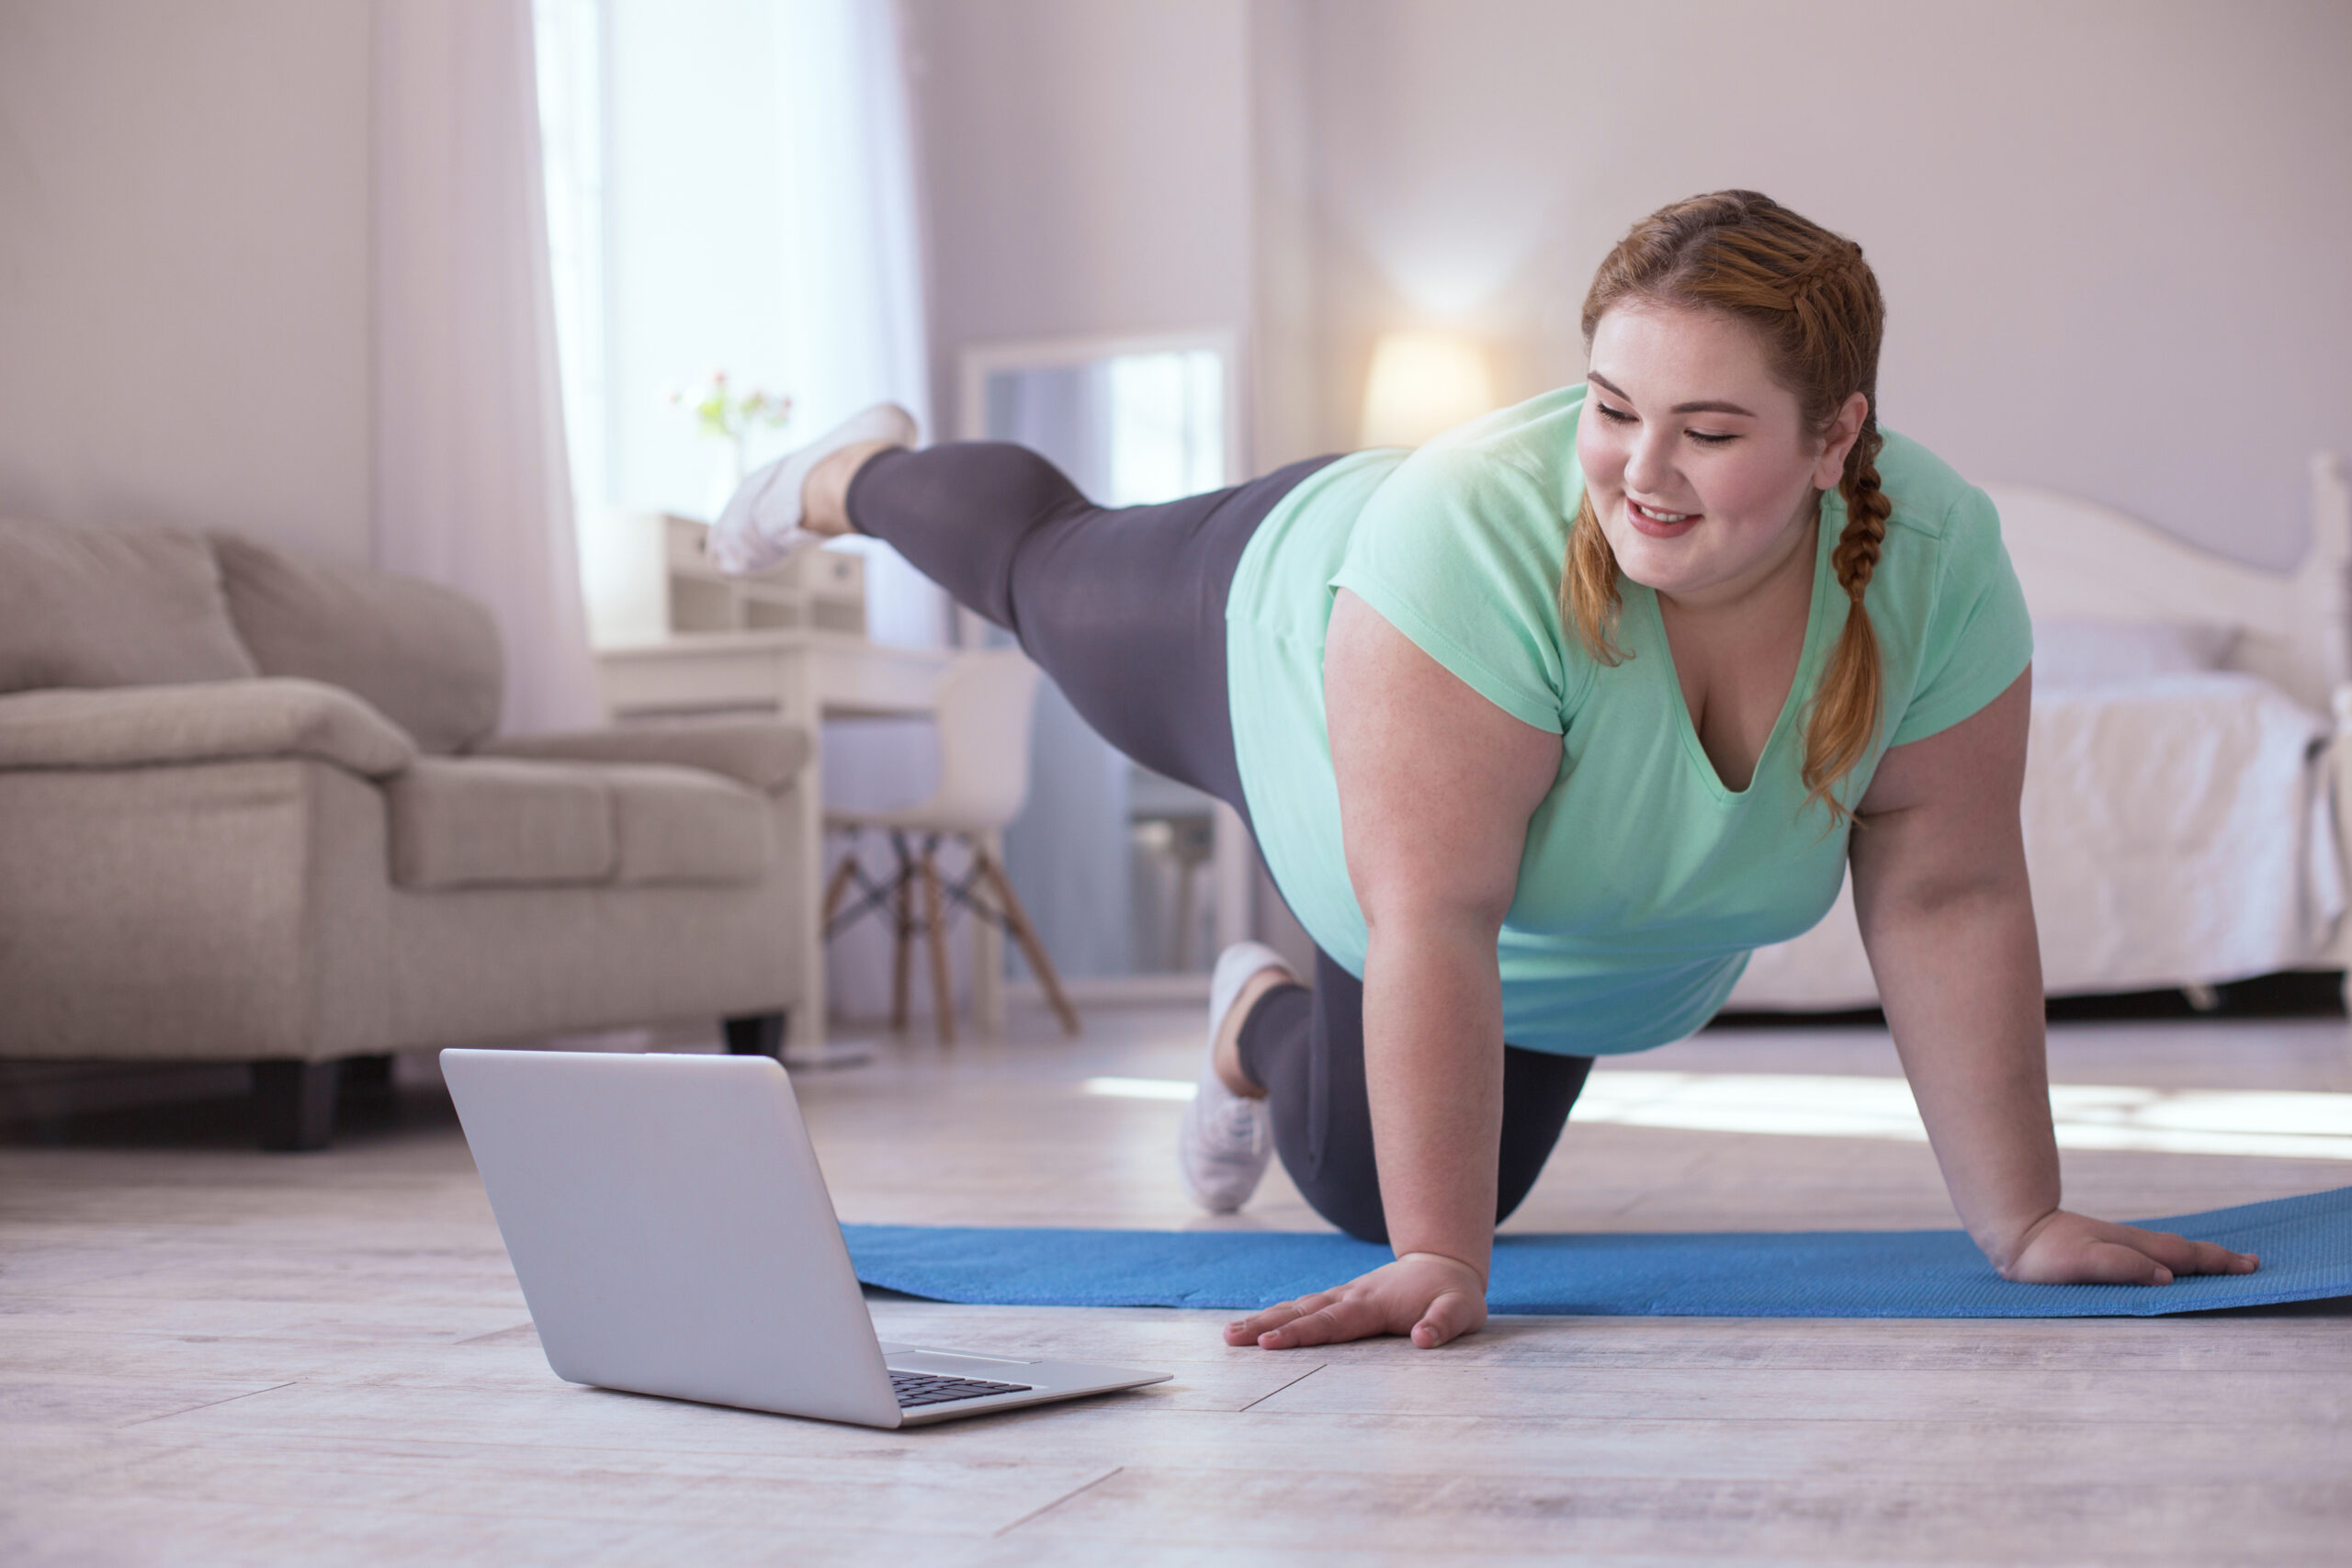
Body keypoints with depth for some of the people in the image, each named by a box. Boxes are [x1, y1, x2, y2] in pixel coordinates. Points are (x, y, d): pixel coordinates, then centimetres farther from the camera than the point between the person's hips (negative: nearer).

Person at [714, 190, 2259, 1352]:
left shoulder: (1940, 564, -33)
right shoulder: (1475, 543, -45)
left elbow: (1945, 898, -24)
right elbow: (1431, 922, -45)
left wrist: (2024, 1221, -22)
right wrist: (1438, 1268, -46)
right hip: (1288, 662, -3)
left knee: (1370, 1185, 12)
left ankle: (1267, 1025, 45)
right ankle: (864, 472, 58)